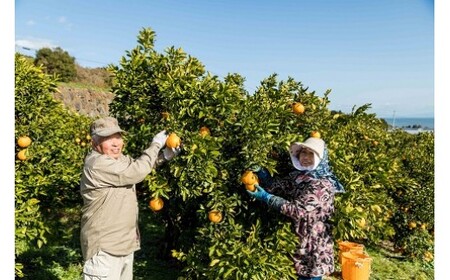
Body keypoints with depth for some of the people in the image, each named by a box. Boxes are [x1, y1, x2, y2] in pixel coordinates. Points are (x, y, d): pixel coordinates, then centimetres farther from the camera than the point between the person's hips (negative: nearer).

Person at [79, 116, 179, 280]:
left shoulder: (118, 158, 7)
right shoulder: (97, 164, -23)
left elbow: (135, 166, 21)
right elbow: (136, 172, -26)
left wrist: (164, 156, 3)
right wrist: (155, 145, -14)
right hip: (104, 247, -10)